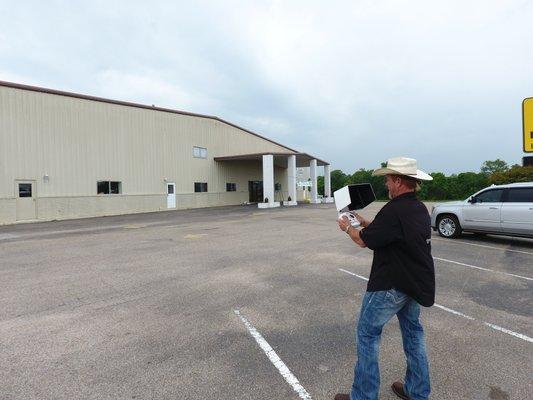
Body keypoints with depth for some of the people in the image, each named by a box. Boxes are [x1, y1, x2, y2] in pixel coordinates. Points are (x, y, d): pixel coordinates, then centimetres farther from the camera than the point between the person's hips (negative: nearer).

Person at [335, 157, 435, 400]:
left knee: (367, 333, 4)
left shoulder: (394, 210, -24)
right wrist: (366, 223, 18)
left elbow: (363, 241, -16)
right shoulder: (420, 208, 6)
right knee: (413, 332, 20)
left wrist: (347, 227, 3)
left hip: (392, 284, -9)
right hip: (415, 281, 9)